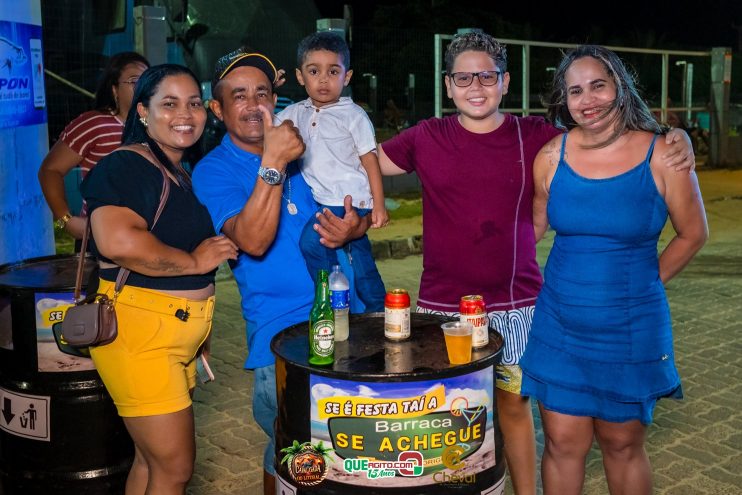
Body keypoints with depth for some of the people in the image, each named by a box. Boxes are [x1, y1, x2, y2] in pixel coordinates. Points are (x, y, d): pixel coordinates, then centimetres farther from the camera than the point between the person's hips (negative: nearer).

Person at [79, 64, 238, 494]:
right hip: (138, 332, -9)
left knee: (153, 460, 19)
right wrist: (195, 261, -19)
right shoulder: (125, 166, -12)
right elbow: (117, 241, -29)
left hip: (181, 332, 9)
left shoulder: (187, 176, 15)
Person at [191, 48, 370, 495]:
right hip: (283, 331, -4)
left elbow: (359, 211, 14)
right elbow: (253, 241, -21)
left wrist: (353, 227, -10)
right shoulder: (213, 171, -5)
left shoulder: (303, 149, 10)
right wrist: (272, 163, -28)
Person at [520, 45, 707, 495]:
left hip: (632, 329, -2)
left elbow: (693, 234, 2)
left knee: (623, 444, 14)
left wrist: (645, 283, 2)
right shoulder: (552, 156, -3)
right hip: (560, 324, 2)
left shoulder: (661, 155, -9)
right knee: (563, 444, 9)